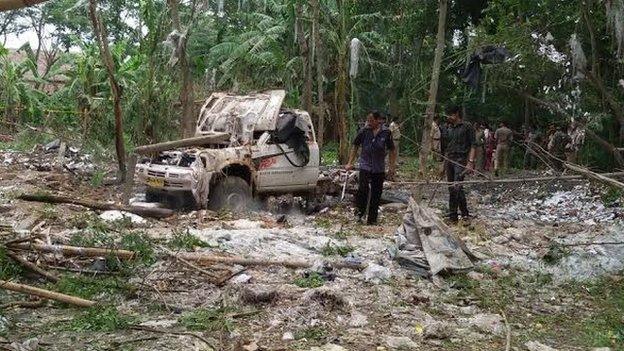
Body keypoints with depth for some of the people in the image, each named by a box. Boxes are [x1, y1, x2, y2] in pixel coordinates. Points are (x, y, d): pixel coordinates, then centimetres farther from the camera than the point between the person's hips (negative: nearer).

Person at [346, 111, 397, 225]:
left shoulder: (386, 133, -4)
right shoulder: (363, 131, -4)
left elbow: (392, 151, 5)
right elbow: (355, 147, 7)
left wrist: (392, 167, 4)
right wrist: (350, 163, 5)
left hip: (379, 168, 1)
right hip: (365, 166, -1)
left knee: (376, 194, 7)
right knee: (363, 189, -20)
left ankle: (372, 219, 20)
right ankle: (360, 212, 3)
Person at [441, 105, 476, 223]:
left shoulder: (467, 127, -2)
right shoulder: (448, 129, 16)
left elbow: (472, 145, -6)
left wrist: (470, 162, -16)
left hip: (461, 160, -7)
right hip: (449, 160, 7)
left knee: (456, 187, -17)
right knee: (452, 188, 8)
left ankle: (453, 216, -11)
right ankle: (464, 213, 18)